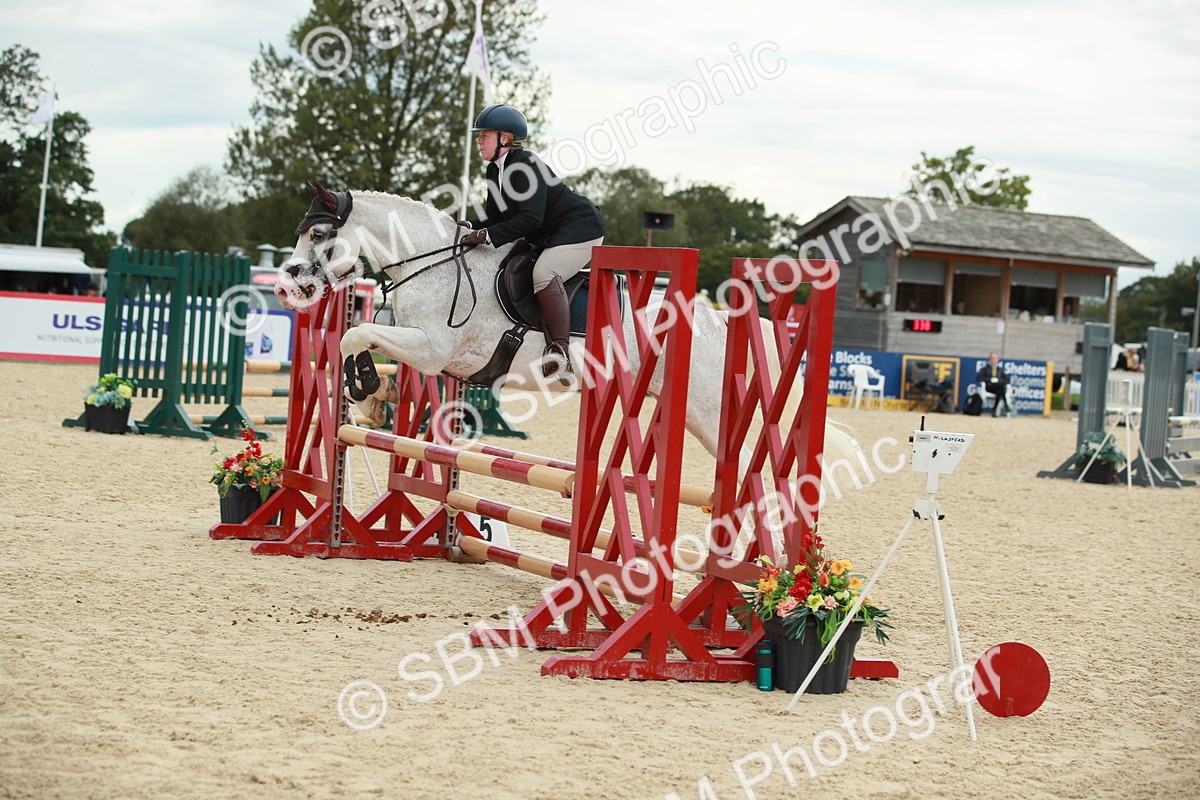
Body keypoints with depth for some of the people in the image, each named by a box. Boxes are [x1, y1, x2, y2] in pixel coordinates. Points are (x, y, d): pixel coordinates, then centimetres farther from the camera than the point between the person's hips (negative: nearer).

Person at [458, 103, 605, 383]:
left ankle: (560, 350, -34)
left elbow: (531, 218, -31)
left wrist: (488, 236, -33)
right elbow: (496, 216, 10)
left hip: (580, 229, -11)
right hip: (546, 238, 11)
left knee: (544, 273, -31)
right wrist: (472, 226, -11)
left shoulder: (526, 166, -23)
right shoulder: (495, 171, 7)